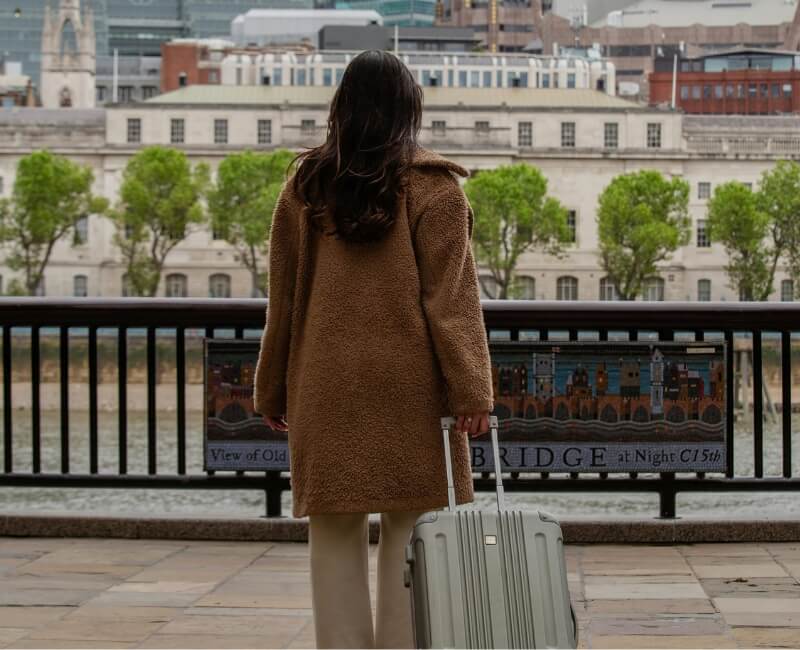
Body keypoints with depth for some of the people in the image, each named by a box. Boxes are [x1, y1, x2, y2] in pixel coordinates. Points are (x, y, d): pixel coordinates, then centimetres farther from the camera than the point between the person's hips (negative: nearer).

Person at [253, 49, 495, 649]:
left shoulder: (305, 185, 5)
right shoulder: (433, 186, -3)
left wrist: (273, 391, 16)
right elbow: (450, 299, -8)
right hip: (410, 385, -2)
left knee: (336, 536, 7)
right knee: (410, 533, 2)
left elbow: (284, 299, 9)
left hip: (326, 386, 2)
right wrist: (471, 391, -8)